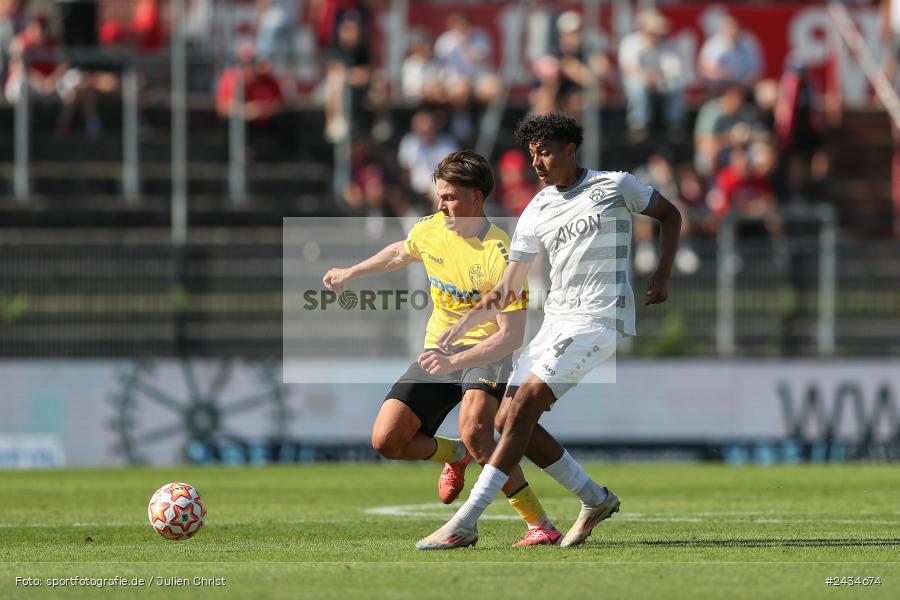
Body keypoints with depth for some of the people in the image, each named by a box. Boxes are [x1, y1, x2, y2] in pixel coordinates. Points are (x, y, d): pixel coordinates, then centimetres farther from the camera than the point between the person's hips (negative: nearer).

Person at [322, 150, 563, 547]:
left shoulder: (501, 256, -22)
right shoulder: (430, 230, -2)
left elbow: (512, 335, -25)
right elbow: (400, 253, 25)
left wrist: (454, 362, -36)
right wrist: (351, 273, 34)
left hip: (485, 354, -7)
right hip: (438, 350, 7)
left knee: (474, 431, -35)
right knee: (385, 439, -7)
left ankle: (540, 525, -26)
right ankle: (456, 456, 25)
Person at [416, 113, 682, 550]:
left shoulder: (615, 186, 0)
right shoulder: (536, 212, 11)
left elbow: (669, 215, 15)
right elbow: (505, 293, 11)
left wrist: (662, 274, 1)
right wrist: (461, 326, -5)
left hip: (600, 318, -7)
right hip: (556, 319, 7)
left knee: (524, 406, -19)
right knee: (507, 420, -2)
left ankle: (466, 523, -23)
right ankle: (596, 501, 14)